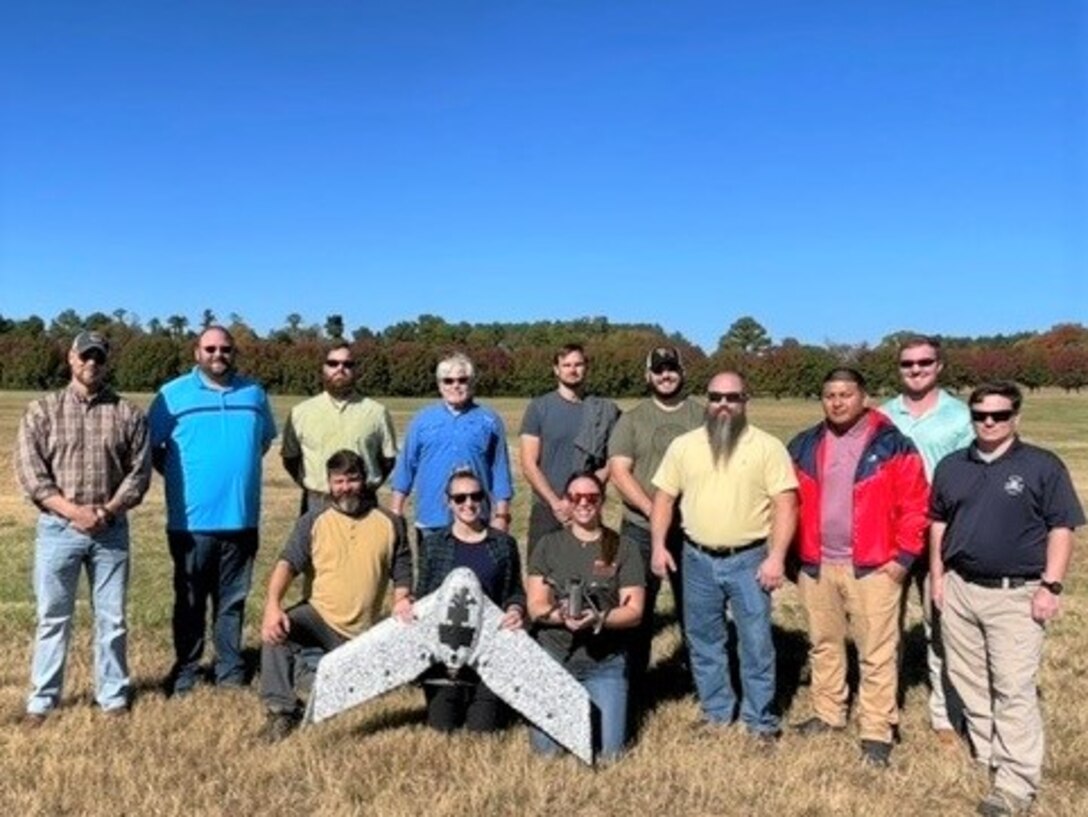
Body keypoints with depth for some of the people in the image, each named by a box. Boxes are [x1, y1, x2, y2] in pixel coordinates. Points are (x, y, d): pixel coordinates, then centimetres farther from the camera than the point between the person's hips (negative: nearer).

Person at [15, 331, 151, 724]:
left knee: (112, 618, 8)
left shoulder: (128, 414, 3)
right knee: (52, 617, 8)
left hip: (111, 529, 1)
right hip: (57, 527, 0)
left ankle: (113, 696, 19)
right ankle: (42, 700, 19)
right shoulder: (42, 410, 2)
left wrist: (107, 510, -12)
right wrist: (73, 511, -14)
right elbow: (30, 471, -4)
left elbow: (139, 472, 1)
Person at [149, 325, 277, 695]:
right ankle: (186, 668, 20)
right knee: (190, 599, 8)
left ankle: (230, 668, 21)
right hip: (191, 519, -2)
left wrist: (241, 471, 10)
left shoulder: (254, 393, 8)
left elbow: (265, 440, 18)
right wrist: (179, 477, 0)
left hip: (241, 517, 3)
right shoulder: (173, 395, -1)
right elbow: (153, 447, 2)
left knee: (233, 599, 11)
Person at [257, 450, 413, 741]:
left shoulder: (390, 523, 1)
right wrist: (272, 604, -29)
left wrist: (402, 600, -17)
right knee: (275, 631, -32)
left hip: (362, 634, 1)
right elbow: (288, 563, -12)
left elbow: (402, 573, 5)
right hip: (318, 616, -1)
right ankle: (280, 710, -24)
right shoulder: (313, 520, -1)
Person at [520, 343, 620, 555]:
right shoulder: (538, 408, 2)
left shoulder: (605, 410, 5)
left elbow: (611, 462, 1)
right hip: (546, 509, -1)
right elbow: (529, 465, -2)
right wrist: (556, 502, -11)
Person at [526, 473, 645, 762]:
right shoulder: (549, 545, 4)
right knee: (546, 749, -5)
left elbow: (634, 611, -4)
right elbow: (535, 606, -2)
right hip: (554, 659, 1)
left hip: (605, 663, 0)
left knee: (608, 751, -7)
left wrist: (599, 619, -23)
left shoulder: (623, 549, 1)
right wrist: (560, 616, -23)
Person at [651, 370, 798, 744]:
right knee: (703, 642, 13)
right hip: (698, 560, 3)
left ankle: (761, 721, 18)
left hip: (749, 560, -3)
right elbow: (664, 498, 8)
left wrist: (776, 557, -16)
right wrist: (659, 545, -2)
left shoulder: (768, 446, -5)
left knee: (756, 644, 3)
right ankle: (716, 713, 29)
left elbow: (785, 505, -8)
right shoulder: (683, 445, 4)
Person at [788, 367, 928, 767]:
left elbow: (914, 505, -7)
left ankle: (877, 733, 12)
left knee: (877, 653, 2)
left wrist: (903, 556, -10)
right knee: (823, 644, 17)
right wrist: (792, 554, 7)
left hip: (873, 566, -4)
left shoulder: (893, 445, -6)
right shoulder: (803, 447, 5)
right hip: (816, 565, 4)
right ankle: (828, 714, 32)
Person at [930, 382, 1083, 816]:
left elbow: (1061, 529, -6)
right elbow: (938, 522, 16)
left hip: (1017, 594, -5)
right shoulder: (951, 466, 9)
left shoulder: (1043, 466, -5)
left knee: (1014, 689, -5)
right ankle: (987, 756, 30)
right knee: (969, 682, 13)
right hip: (959, 590, 5)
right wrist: (937, 575, 10)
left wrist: (1051, 585, -11)